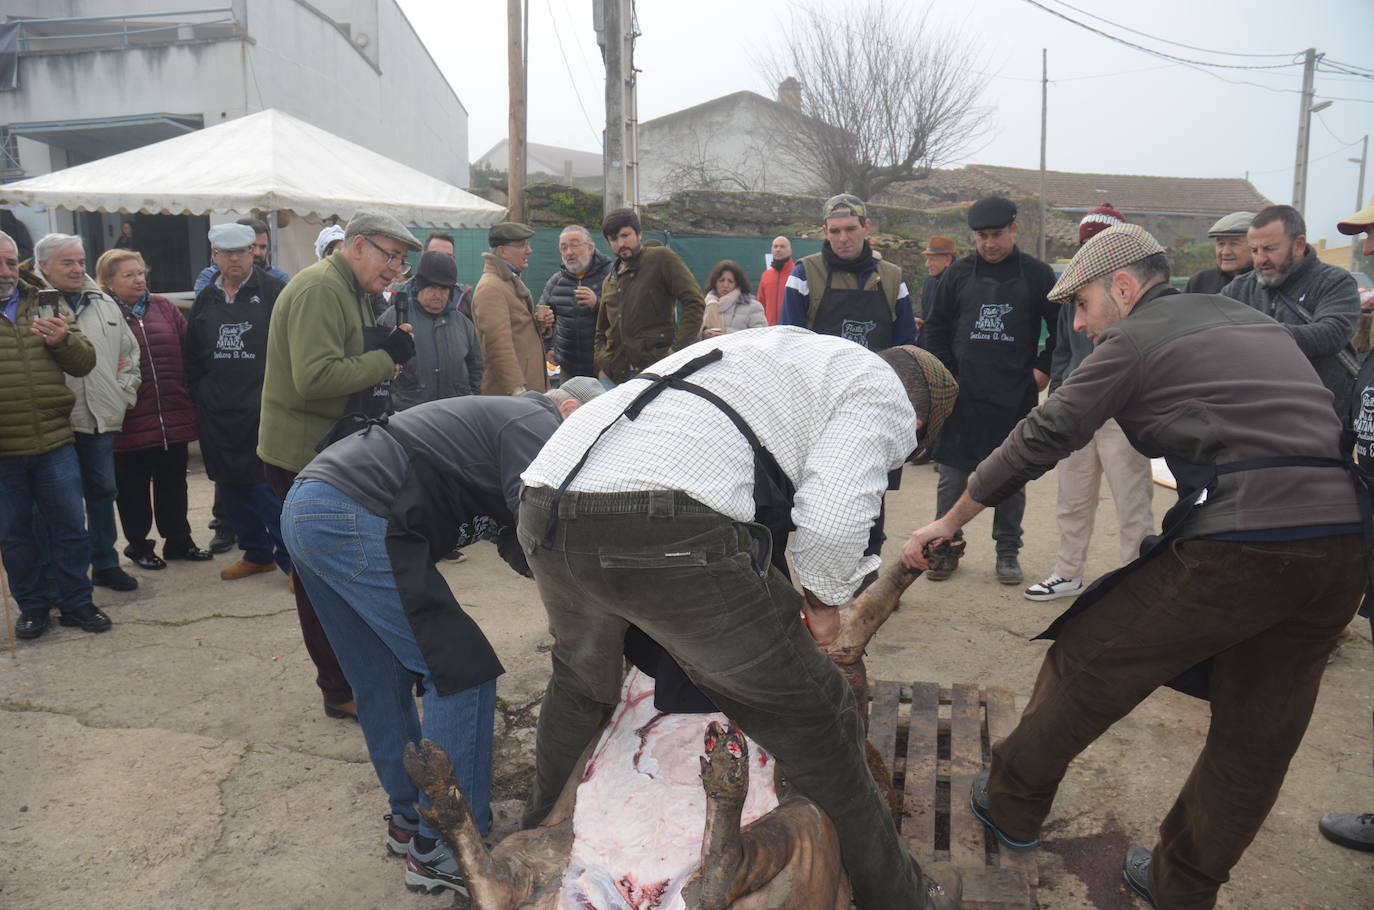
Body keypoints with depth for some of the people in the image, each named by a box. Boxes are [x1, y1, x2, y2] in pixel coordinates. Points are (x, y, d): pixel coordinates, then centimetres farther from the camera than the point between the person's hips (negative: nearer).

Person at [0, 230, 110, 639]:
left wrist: (64, 340, -15)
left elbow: (84, 363, 5)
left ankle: (76, 602, 21)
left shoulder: (50, 305, 7)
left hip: (55, 442, 1)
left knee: (71, 525, 7)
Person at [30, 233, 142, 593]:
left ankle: (105, 564, 28)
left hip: (101, 419, 5)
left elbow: (129, 353, 20)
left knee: (102, 491, 14)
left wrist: (124, 392, 12)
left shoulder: (104, 303, 13)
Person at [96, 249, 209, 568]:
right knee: (133, 489, 10)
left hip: (174, 417, 4)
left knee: (173, 484, 15)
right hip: (130, 421, -4)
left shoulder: (165, 308, 9)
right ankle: (139, 546, 25)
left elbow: (188, 350, 9)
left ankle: (178, 541, 28)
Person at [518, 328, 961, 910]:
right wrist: (825, 599, 15)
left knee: (580, 682, 36)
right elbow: (834, 517, -5)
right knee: (818, 729, 10)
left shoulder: (775, 347, 36)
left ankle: (540, 831, 55)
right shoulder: (882, 392, 14)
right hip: (666, 535, -8)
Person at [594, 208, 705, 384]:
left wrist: (678, 349, -16)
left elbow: (694, 302, -10)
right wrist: (601, 367, 11)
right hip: (614, 375, 6)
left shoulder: (661, 258, -1)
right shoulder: (609, 282, 19)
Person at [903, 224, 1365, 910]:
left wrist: (948, 522, 11)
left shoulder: (1135, 338, 1)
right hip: (1344, 546, 8)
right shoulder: (1246, 319, 23)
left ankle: (1012, 805, 29)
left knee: (1086, 660, 11)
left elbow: (1040, 440, 2)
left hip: (1240, 540, -8)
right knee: (1254, 742, 17)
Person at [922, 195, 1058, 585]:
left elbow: (1060, 328, 10)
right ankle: (947, 549, 16)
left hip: (1015, 396, 0)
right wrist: (945, 375, 0)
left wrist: (1044, 369, 1)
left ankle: (1008, 552, 19)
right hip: (962, 395, 1)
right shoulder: (959, 273, 5)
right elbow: (936, 329, 10)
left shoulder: (1036, 274, 2)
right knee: (952, 475, 4)